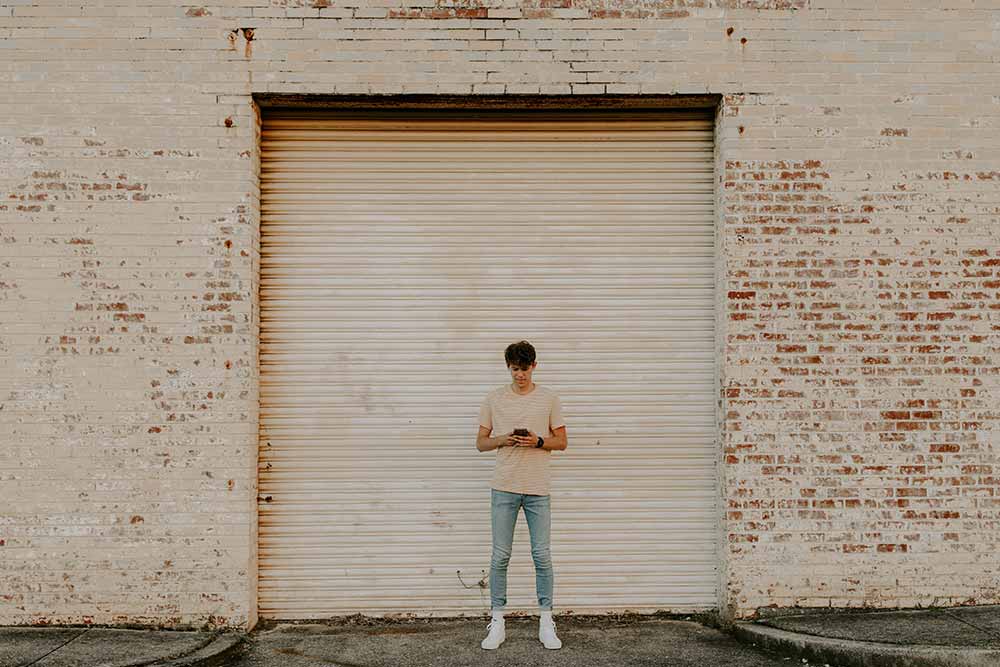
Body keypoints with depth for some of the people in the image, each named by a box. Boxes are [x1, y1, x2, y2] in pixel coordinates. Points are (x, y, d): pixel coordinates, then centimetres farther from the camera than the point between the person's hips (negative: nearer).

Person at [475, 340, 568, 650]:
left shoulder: (549, 398, 4)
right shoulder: (494, 399, 5)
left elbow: (561, 441, 6)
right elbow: (480, 443, 7)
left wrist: (538, 441, -13)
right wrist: (503, 440, -13)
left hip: (538, 489, 0)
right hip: (504, 488, 0)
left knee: (542, 555, 2)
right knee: (500, 556, 2)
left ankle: (546, 622, 12)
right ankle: (497, 623, 10)